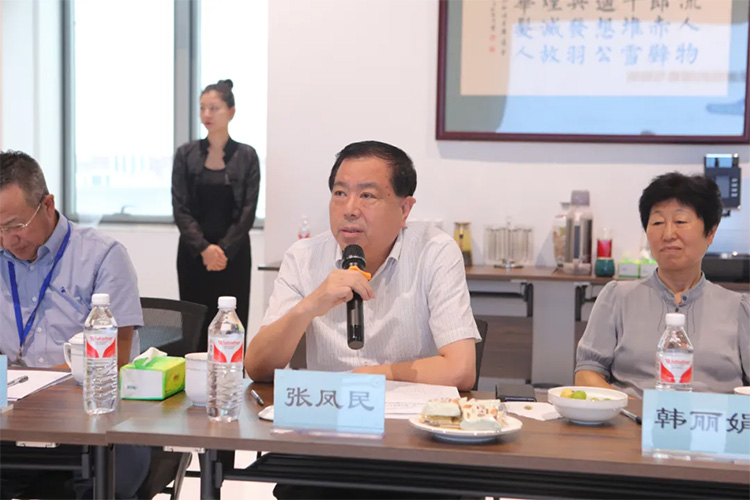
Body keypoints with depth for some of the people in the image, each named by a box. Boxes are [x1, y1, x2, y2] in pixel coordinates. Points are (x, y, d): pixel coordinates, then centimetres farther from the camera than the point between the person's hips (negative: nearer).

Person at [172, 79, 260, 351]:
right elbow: (180, 207, -2)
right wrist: (204, 248, -14)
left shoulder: (246, 156, 1)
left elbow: (248, 210, -3)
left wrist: (224, 250, -13)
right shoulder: (185, 154, 3)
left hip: (234, 254, -1)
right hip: (193, 254, 1)